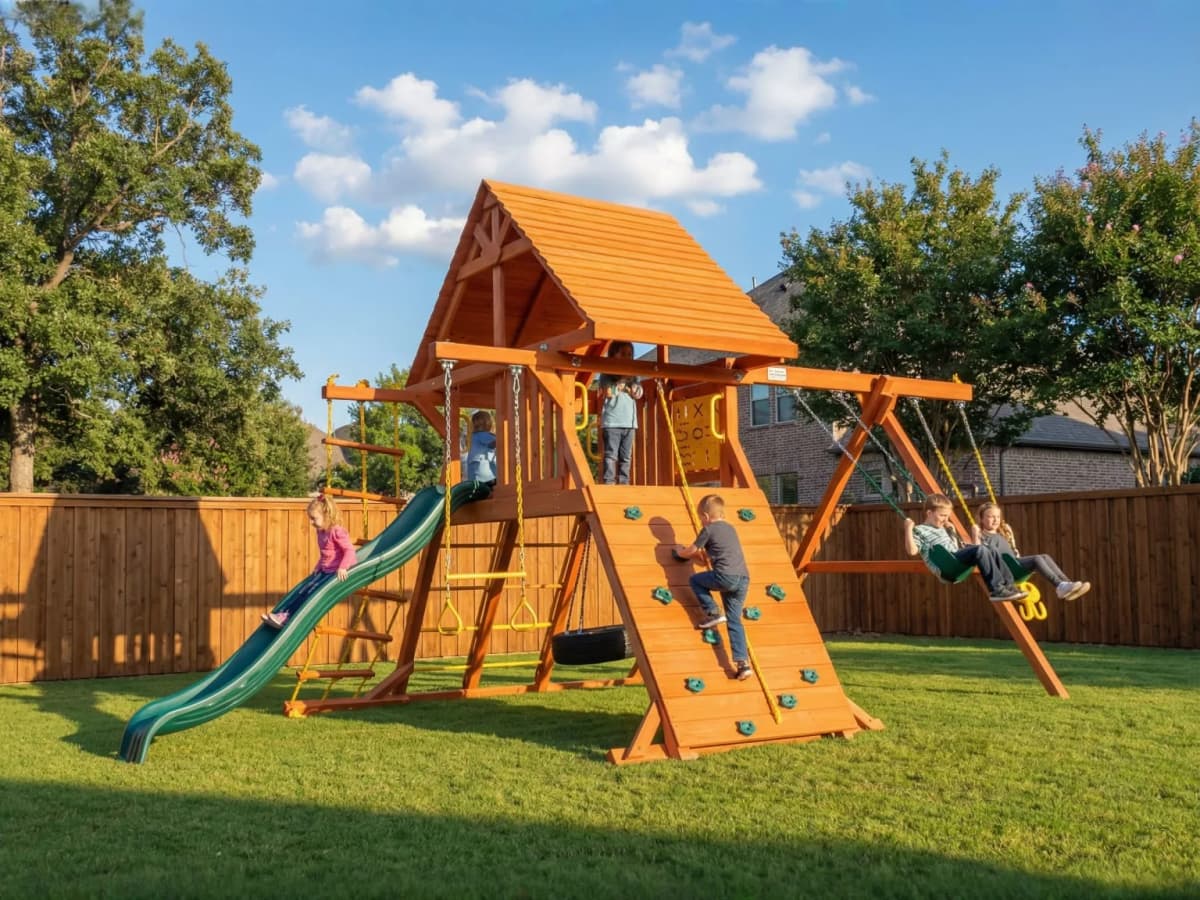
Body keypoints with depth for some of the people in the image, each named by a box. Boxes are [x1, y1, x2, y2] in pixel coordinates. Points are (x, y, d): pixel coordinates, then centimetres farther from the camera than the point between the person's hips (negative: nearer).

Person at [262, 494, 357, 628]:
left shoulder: (337, 532, -17)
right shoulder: (320, 532, 12)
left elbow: (349, 550, -25)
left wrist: (342, 567, -34)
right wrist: (317, 568, 17)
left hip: (338, 573, -9)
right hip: (324, 571, 9)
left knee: (312, 591, -18)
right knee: (301, 589, -4)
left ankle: (287, 617, -19)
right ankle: (279, 613, -9)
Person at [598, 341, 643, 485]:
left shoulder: (632, 376, 17)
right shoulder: (607, 375, 3)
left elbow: (638, 394, 5)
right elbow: (608, 392, -11)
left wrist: (628, 382, -6)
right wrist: (621, 380, -7)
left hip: (630, 422, 5)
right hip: (612, 421, -5)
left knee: (626, 456, 6)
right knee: (611, 454, -8)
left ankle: (624, 482, 10)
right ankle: (609, 482, -9)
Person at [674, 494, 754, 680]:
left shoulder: (708, 529, 5)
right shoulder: (730, 528, 26)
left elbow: (689, 552, 13)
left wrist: (680, 551, 33)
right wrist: (700, 553, 48)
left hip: (726, 576, -7)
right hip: (743, 578, 7)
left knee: (695, 580, 16)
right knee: (734, 621, 10)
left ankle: (713, 612, 3)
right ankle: (742, 663, 3)